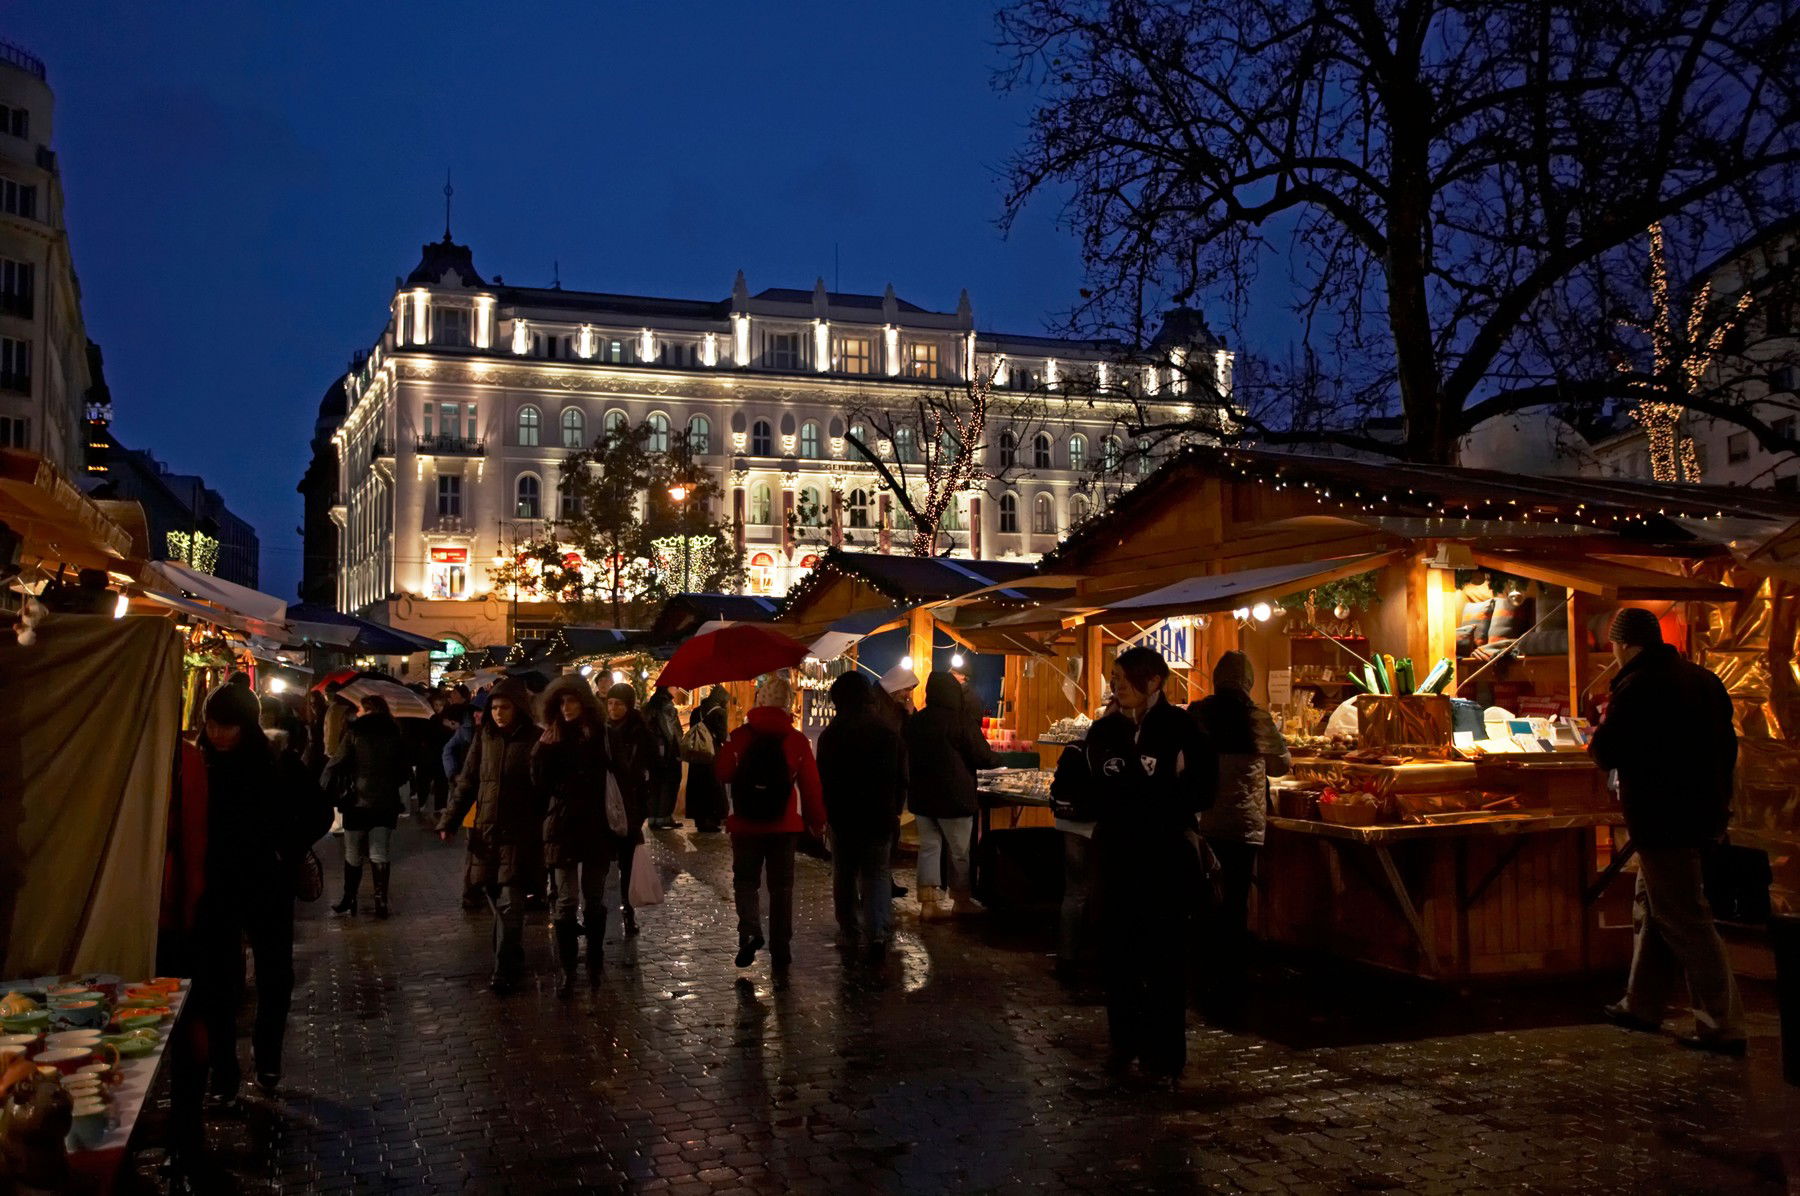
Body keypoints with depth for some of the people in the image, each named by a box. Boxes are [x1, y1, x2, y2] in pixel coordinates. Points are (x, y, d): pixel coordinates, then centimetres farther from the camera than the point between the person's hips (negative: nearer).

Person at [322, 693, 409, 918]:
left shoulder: (354, 734, -5)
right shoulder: (396, 736, 4)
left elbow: (336, 765, -9)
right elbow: (406, 771, 10)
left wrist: (327, 790, 0)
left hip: (358, 802, -2)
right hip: (386, 803, 2)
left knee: (353, 855, 10)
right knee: (379, 854, 6)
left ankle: (349, 900, 19)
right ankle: (381, 901, 1)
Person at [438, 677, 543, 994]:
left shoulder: (534, 739, -4)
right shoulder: (484, 737, 7)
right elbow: (467, 782, 9)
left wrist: (548, 832, -10)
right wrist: (449, 820, 1)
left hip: (519, 835, -4)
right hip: (485, 833, 4)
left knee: (510, 904, -7)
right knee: (496, 902, 11)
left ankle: (505, 972, 0)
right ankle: (513, 962, 26)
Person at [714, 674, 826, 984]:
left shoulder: (740, 736, -8)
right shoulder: (797, 740, -7)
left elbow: (722, 774, -5)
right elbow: (811, 785, -6)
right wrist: (817, 822, 6)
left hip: (746, 824, 0)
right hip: (784, 826, 1)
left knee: (745, 881, 16)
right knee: (781, 888, 9)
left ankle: (750, 932, -11)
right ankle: (780, 961, 9)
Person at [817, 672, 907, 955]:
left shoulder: (829, 736, -7)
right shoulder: (890, 734, 0)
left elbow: (823, 780, -4)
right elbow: (901, 780, 5)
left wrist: (827, 811, 7)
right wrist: (894, 811, 14)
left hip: (843, 816, -1)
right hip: (880, 817, 1)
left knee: (844, 874, 13)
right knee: (877, 873, 7)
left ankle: (850, 932, 19)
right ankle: (877, 932, -10)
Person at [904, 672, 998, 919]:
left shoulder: (914, 721, 3)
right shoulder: (959, 721, -15)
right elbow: (983, 757, -10)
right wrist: (998, 760, 11)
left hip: (920, 796, 5)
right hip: (954, 796, -5)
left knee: (929, 847, 10)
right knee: (960, 851, 9)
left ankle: (928, 902, 7)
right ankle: (961, 900, 21)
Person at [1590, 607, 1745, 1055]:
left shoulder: (1636, 688, -17)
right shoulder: (1704, 680, 9)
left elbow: (1606, 753, -14)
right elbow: (1726, 745, 17)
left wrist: (1602, 729, 7)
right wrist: (1718, 798, 27)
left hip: (1663, 822, -9)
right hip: (1705, 813, 9)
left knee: (1685, 922, -4)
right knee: (1651, 910, 18)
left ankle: (1722, 1027, -3)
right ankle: (1642, 1006, 27)